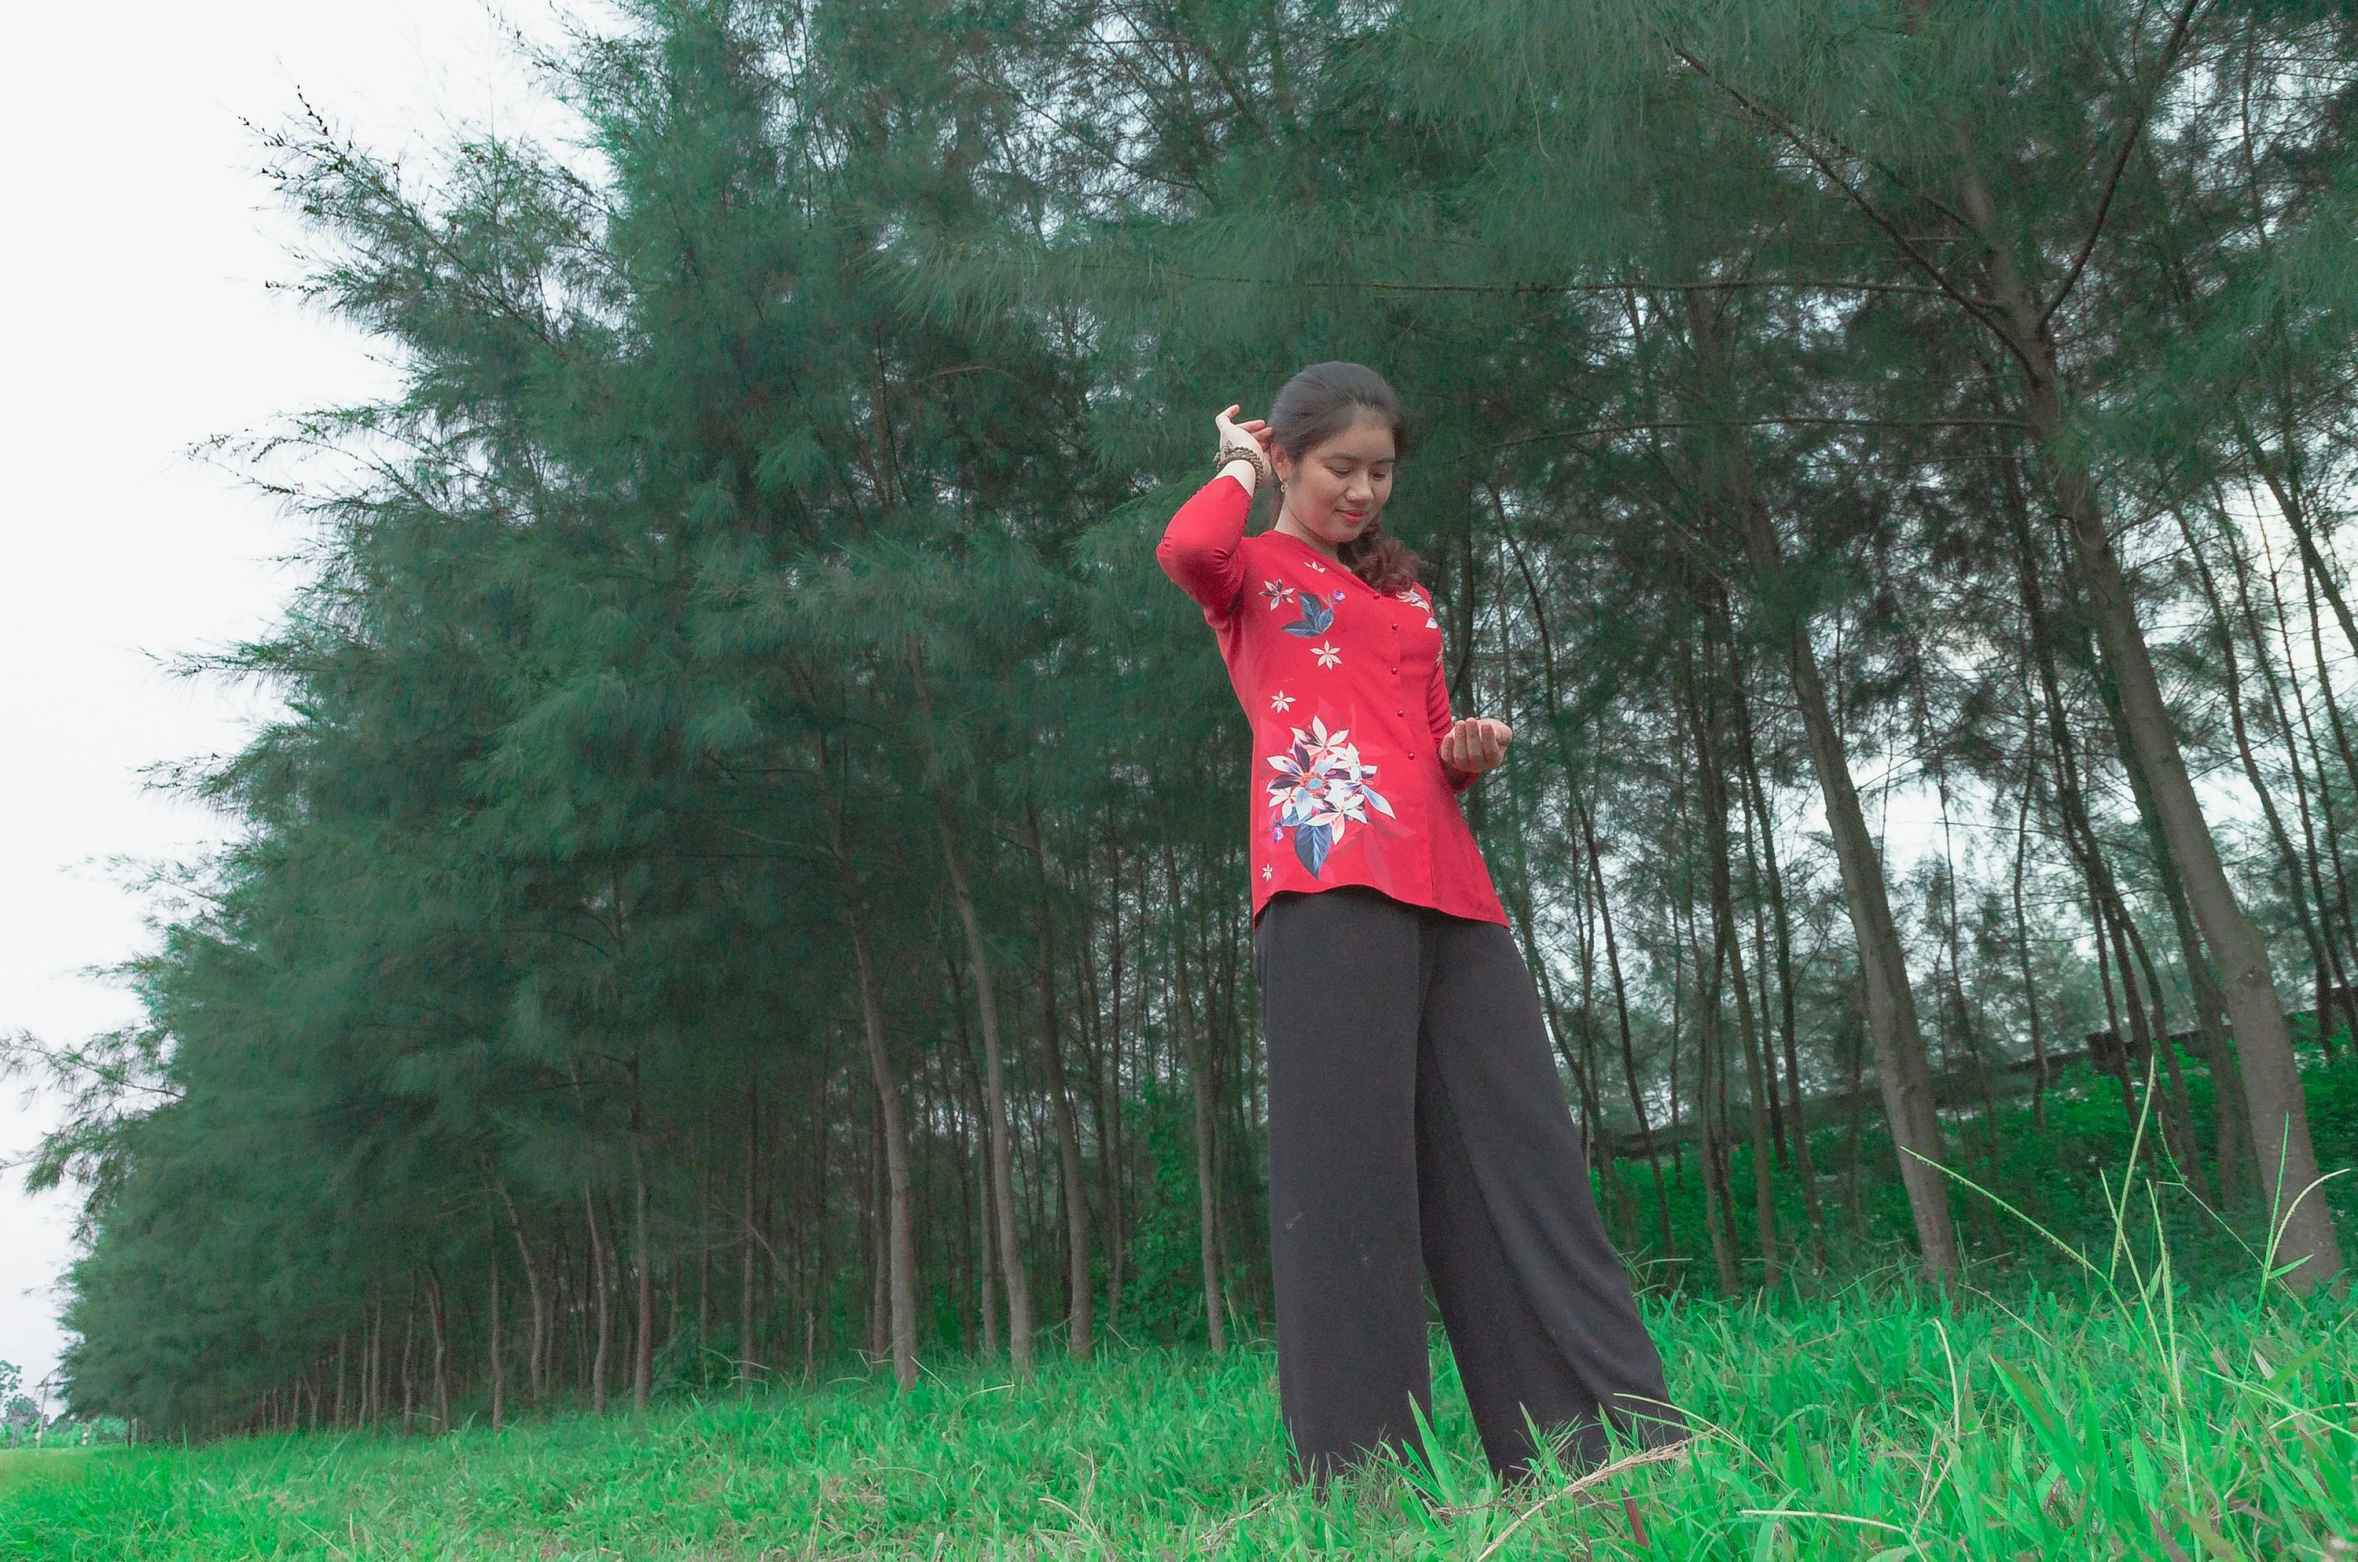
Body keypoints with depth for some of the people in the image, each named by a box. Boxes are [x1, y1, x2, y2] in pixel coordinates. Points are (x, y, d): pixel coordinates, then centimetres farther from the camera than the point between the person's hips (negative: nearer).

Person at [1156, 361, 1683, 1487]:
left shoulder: (1404, 595, 30)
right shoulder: (1255, 569, 11)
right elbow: (1183, 551, -13)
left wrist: (1470, 751, 9)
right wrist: (1240, 471, 7)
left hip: (1445, 885, 6)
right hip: (1327, 881, -6)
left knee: (1521, 1151, 1)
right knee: (1348, 1158, -9)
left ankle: (1615, 1436, 4)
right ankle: (1359, 1468, -4)